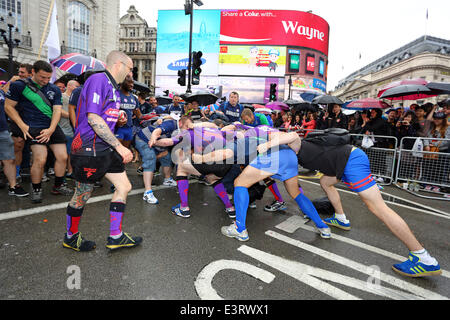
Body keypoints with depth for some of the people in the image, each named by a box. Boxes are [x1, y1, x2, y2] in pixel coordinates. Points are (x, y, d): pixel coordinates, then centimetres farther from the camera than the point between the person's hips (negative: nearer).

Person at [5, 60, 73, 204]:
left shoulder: (54, 89, 10)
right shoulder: (19, 86, 0)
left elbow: (57, 110, 2)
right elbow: (8, 107, 2)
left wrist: (51, 129, -11)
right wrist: (22, 126, -9)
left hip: (53, 127, 5)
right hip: (34, 128, -4)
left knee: (62, 157, 2)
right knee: (40, 159, -14)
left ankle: (58, 186, 21)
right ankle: (36, 190, 7)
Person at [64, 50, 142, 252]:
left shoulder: (113, 87, 16)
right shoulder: (98, 79, -14)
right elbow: (93, 118, -24)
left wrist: (117, 118, 6)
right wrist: (119, 146, -24)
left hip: (105, 149, 9)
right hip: (89, 149, -9)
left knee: (124, 186, 7)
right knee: (82, 195, 6)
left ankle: (115, 237, 17)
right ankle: (71, 238, 30)